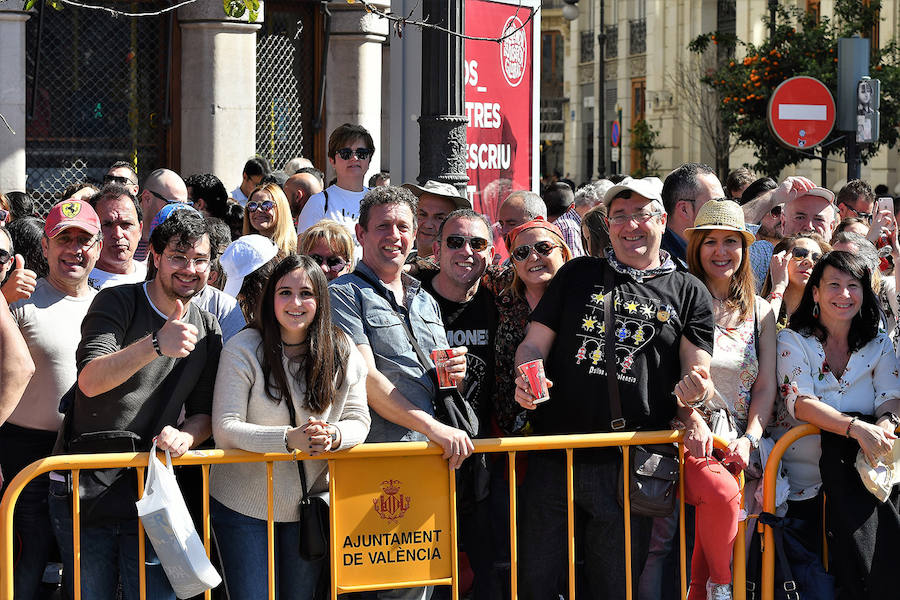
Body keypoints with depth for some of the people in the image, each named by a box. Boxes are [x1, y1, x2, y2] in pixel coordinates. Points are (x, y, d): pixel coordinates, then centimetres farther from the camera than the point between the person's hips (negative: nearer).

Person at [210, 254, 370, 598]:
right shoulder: (243, 349, -12)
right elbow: (225, 429, -17)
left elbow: (359, 421, 0)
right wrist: (289, 438, -30)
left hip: (309, 506, 3)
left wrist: (333, 437, -24)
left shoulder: (343, 353, -2)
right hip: (243, 505, -3)